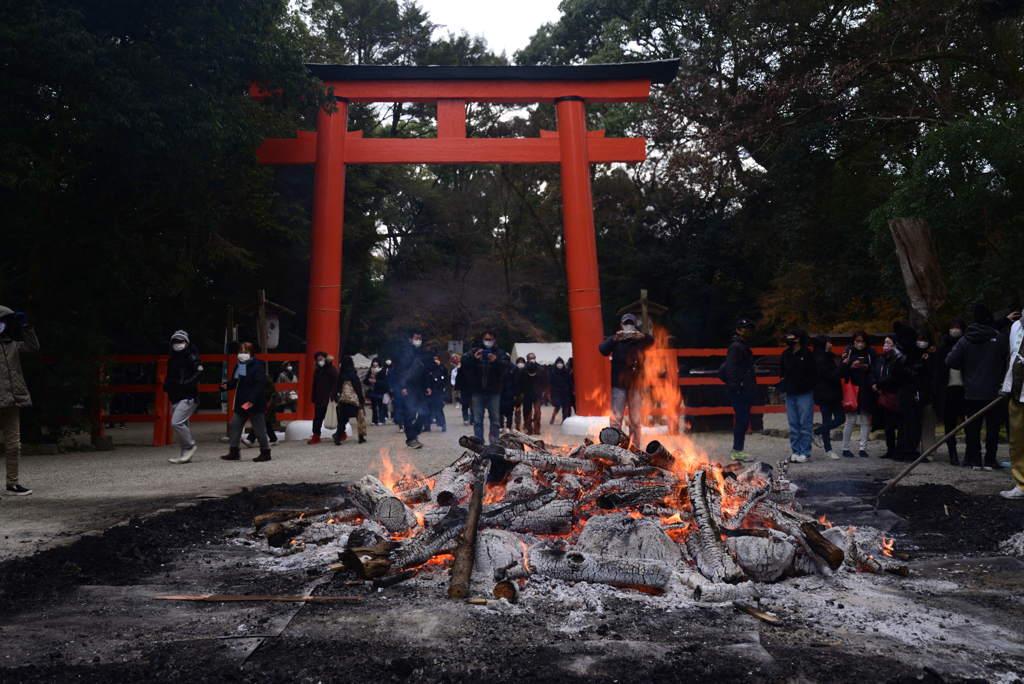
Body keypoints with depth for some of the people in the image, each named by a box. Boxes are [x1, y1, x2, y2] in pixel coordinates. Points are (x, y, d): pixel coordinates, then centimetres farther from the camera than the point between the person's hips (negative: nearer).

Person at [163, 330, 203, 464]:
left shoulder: (191, 356, -7)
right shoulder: (172, 359, 19)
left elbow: (199, 372, -18)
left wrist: (184, 383, -24)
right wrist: (166, 385, 10)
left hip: (188, 397, -9)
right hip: (175, 398, 9)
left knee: (176, 423, -19)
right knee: (181, 426, 11)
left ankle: (190, 446, -4)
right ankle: (185, 454, 17)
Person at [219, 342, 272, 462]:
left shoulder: (257, 366, -12)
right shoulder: (238, 366, 13)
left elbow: (259, 385, -19)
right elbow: (235, 382, 20)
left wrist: (252, 400, -28)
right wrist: (226, 386, -2)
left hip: (254, 404, -8)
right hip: (241, 403, 8)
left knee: (259, 428, -1)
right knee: (235, 425, 7)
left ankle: (265, 452, 9)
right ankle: (234, 451, 14)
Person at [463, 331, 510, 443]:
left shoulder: (500, 354, 9)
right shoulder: (474, 351, 11)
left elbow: (505, 366, -10)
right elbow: (464, 363, -6)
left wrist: (496, 361, -30)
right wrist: (473, 358, -26)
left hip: (494, 392, -1)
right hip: (478, 391, 1)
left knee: (495, 420, 2)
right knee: (477, 421, 3)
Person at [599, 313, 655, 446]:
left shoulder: (640, 339, 12)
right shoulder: (615, 339, 9)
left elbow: (652, 341, -9)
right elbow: (603, 350, -8)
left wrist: (642, 336, -31)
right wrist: (615, 339, -26)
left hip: (636, 385, 1)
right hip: (619, 385, -1)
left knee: (635, 420, 4)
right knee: (615, 419, -7)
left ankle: (634, 448, 9)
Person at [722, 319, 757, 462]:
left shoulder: (744, 346, 20)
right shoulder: (736, 346, -12)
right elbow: (730, 368, -21)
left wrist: (752, 389, 20)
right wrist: (736, 387, -23)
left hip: (745, 390, 10)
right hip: (739, 391, -10)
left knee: (743, 420, 12)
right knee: (743, 420, -9)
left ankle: (738, 450, 18)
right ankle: (737, 451, -3)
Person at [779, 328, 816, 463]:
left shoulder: (807, 354, -9)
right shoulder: (786, 354, 9)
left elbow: (813, 374, -10)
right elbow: (781, 369, 26)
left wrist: (801, 386, -14)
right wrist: (783, 380, 9)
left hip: (804, 395, -6)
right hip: (790, 395, 6)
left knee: (805, 425, -2)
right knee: (793, 425, 9)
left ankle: (805, 453, 2)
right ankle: (796, 451, 15)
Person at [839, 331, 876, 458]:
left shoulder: (871, 353, 4)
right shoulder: (848, 352, 1)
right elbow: (841, 372, -3)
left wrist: (868, 369, -15)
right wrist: (850, 367, -20)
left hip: (867, 392, 2)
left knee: (865, 421, 4)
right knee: (851, 421, -3)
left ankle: (863, 448, 12)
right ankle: (845, 448, 7)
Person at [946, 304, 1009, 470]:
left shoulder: (964, 341, 1)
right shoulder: (1001, 339, -6)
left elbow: (950, 361, -5)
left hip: (972, 392, 2)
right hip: (994, 391, -2)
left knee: (973, 426, 8)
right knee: (993, 425, 5)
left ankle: (975, 460, 8)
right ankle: (990, 461, 5)